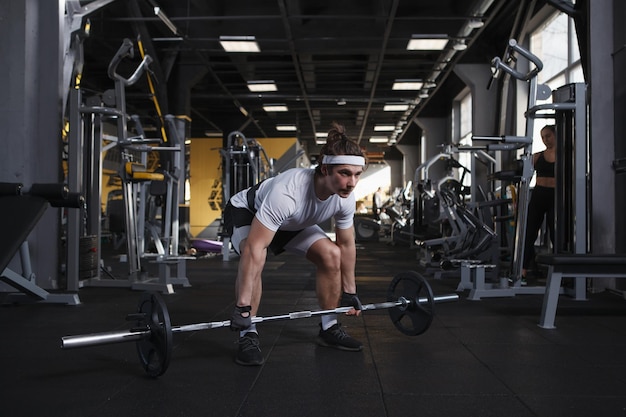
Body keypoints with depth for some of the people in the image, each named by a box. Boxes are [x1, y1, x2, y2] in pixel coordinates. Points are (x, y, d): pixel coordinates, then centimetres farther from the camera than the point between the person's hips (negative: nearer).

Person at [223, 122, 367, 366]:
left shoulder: (345, 199, -24)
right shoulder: (288, 191, -45)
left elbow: (346, 244, -6)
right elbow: (253, 247, -45)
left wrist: (350, 292, 0)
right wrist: (242, 306, -45)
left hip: (290, 222, 6)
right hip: (245, 212, -6)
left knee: (331, 255, -10)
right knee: (255, 258, -35)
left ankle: (329, 328, 7)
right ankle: (248, 336, -21)